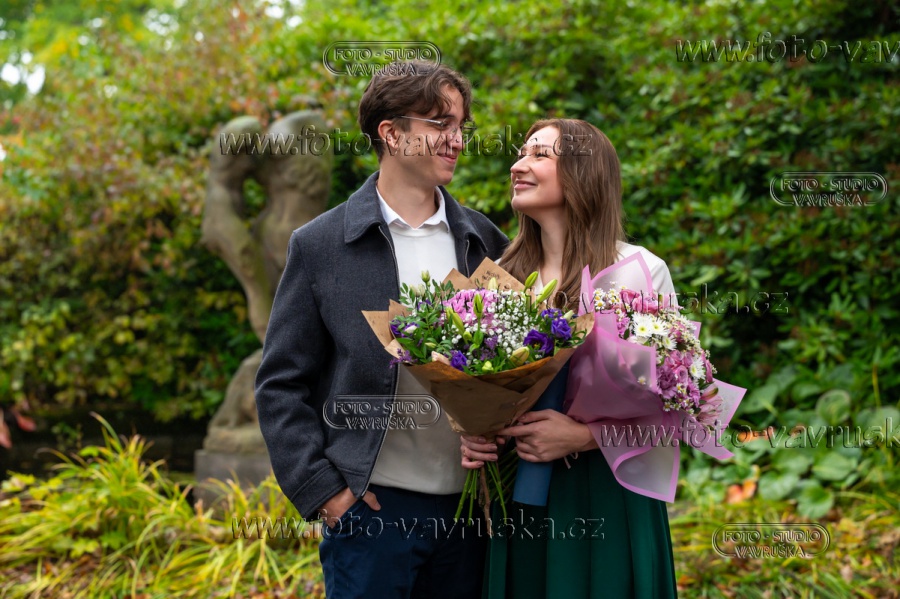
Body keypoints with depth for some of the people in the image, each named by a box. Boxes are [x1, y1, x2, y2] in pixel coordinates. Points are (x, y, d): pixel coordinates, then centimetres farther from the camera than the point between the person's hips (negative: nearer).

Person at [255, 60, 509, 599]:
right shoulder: (320, 245, -2)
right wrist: (321, 489, -9)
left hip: (468, 505, 3)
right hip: (372, 508, -3)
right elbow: (282, 384, -1)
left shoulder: (486, 241, 7)